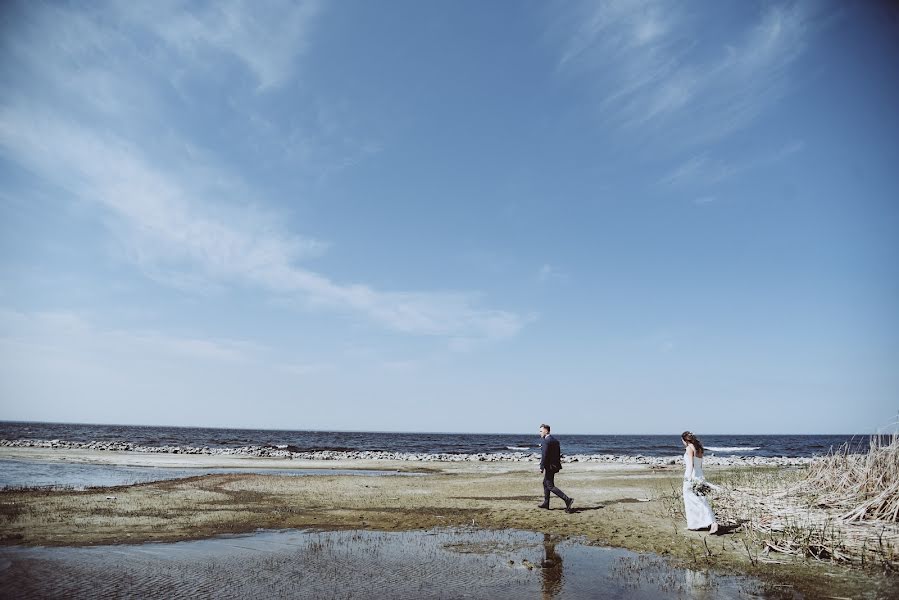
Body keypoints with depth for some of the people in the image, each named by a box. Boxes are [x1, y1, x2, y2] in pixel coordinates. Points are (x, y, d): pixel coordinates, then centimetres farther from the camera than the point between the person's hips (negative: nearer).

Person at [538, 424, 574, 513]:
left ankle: (567, 500, -15)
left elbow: (544, 455, -23)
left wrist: (541, 468, -18)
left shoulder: (545, 441, -17)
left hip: (549, 466, -10)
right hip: (555, 466, 10)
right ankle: (546, 503, 28)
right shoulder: (555, 440, 12)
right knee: (545, 483, 22)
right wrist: (557, 465, 18)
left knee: (550, 486, -5)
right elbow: (559, 454, 14)